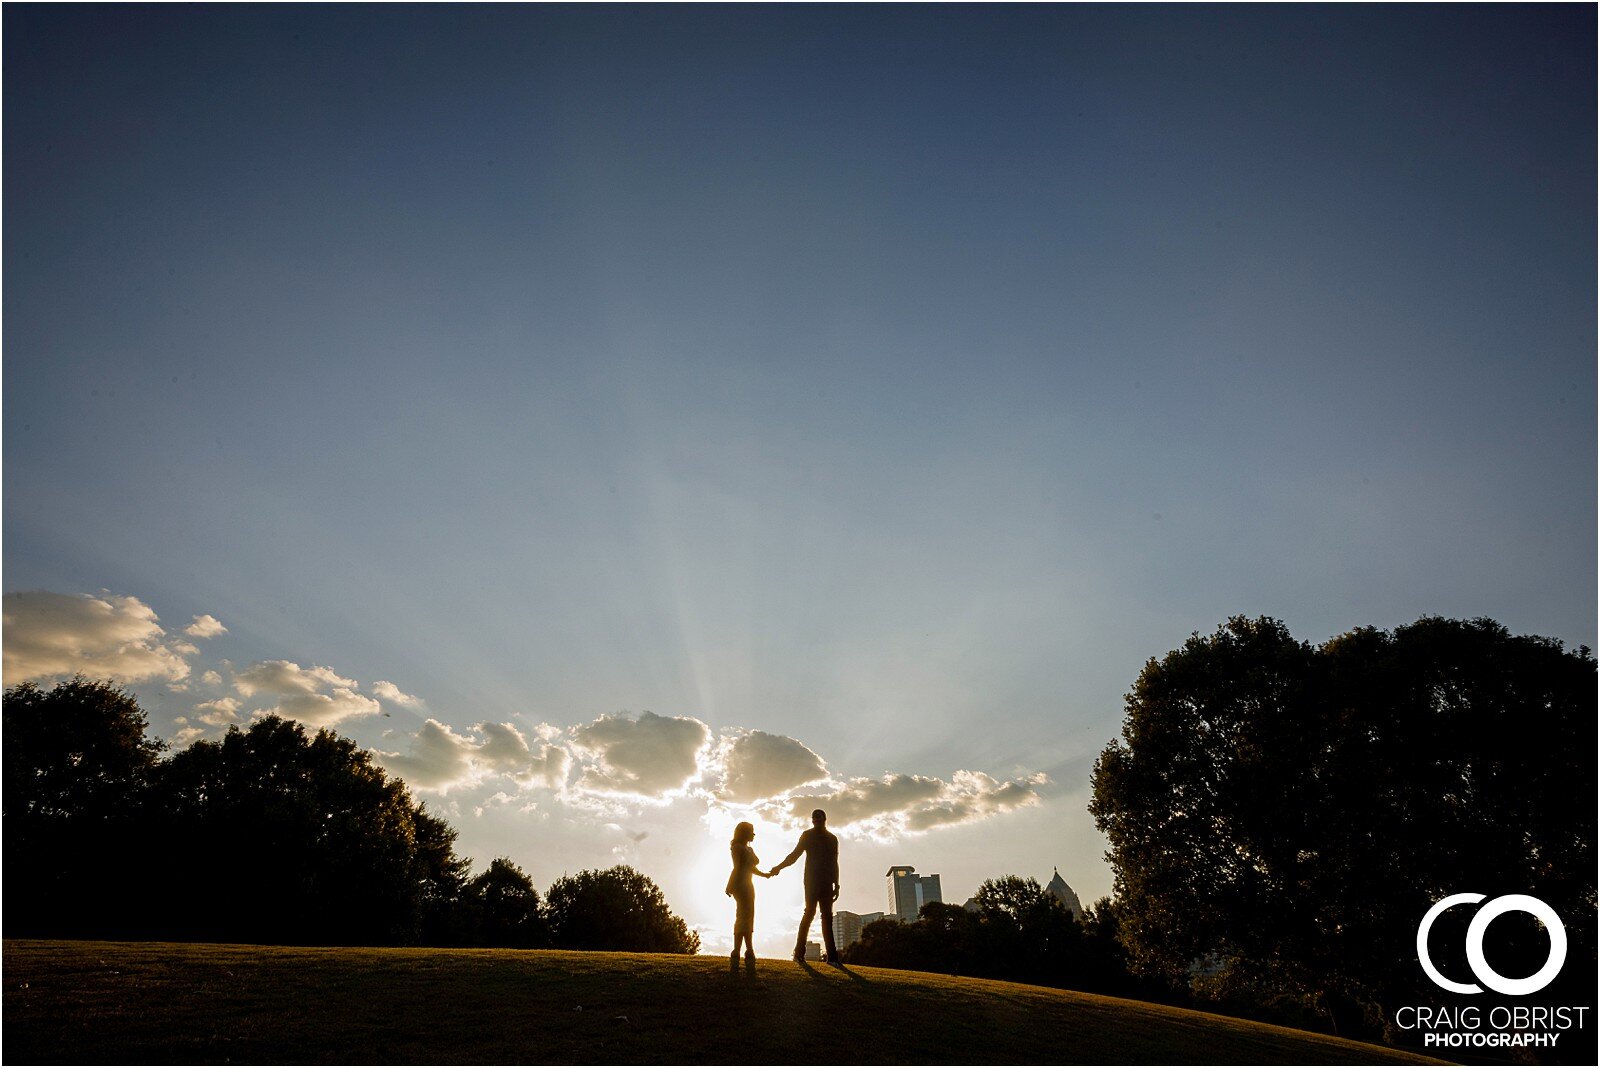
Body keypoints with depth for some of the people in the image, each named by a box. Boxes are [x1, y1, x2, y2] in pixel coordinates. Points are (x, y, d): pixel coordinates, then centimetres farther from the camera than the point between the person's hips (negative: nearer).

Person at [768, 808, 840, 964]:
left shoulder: (832, 839, 17)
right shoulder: (808, 835, 6)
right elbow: (795, 855, -1)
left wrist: (836, 885, 13)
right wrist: (779, 867, -15)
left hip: (827, 882, 4)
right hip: (812, 880, -4)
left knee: (827, 916, -2)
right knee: (810, 912, -13)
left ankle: (832, 956, -6)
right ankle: (799, 952, -11)